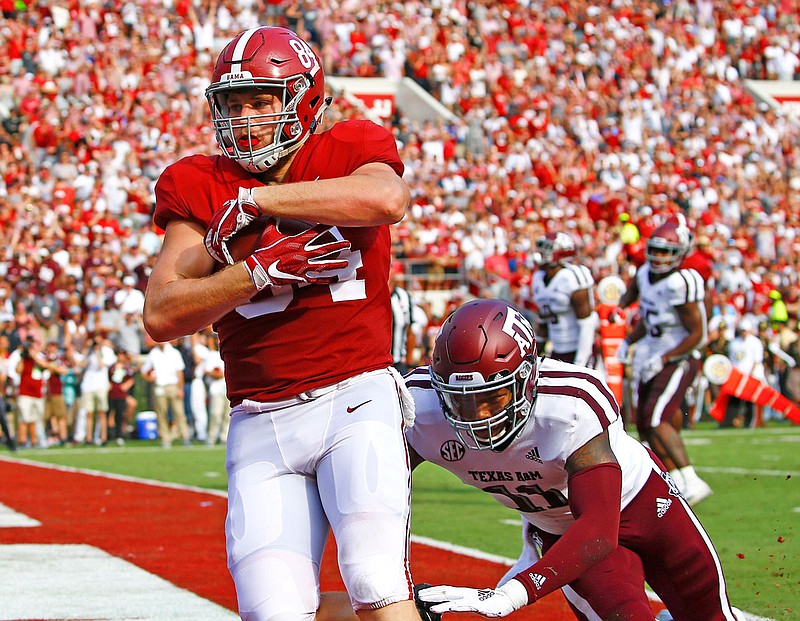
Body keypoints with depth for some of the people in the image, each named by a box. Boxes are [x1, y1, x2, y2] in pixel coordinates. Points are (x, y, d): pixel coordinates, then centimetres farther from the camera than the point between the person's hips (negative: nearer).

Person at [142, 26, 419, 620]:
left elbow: (388, 197, -23)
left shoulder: (349, 153, 3)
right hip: (261, 423, 3)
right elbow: (161, 316, -1)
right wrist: (259, 271, -15)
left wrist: (254, 201, -13)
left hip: (356, 397, -3)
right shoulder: (201, 188, 8)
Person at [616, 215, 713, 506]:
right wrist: (628, 342, 10)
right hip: (653, 361, 9)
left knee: (657, 421, -21)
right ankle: (678, 483, 21)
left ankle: (692, 482, -20)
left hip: (678, 362, -9)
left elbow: (697, 334, -19)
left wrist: (663, 359, -20)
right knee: (646, 427, 10)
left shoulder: (680, 285, -22)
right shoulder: (646, 275, 3)